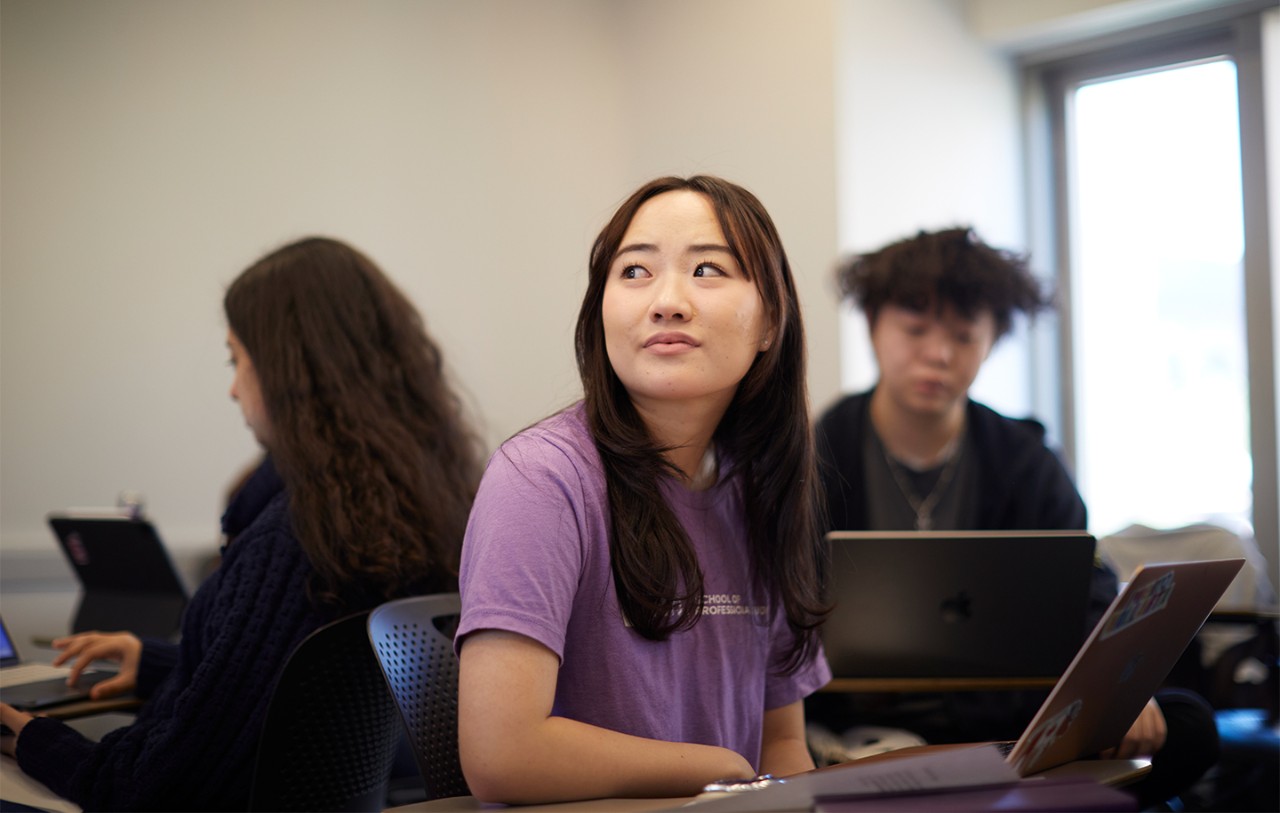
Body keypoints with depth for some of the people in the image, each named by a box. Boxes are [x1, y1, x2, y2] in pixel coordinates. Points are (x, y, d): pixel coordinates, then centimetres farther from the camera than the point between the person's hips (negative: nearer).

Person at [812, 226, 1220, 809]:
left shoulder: (1027, 465, 12)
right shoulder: (816, 460, 2)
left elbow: (1086, 598, 3)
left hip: (994, 717, 4)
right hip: (857, 727, -3)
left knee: (1185, 725, -18)